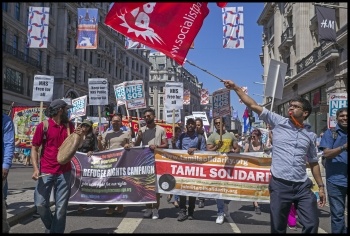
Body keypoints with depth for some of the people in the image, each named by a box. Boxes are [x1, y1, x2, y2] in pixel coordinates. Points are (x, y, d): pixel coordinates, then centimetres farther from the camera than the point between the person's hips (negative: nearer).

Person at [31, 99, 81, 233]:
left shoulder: (69, 126, 10)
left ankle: (57, 230, 19)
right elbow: (34, 148, -3)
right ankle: (50, 226, 22)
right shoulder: (43, 126, -3)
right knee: (40, 204, -5)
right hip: (46, 172, -3)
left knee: (61, 207, 5)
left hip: (65, 172, 3)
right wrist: (36, 169, -15)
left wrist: (79, 136, -4)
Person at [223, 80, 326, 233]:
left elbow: (313, 163, 18)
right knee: (278, 227, 6)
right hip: (280, 185, -2)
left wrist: (321, 186, 14)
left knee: (312, 225, 5)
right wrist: (236, 88, -4)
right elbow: (253, 106, -1)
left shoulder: (308, 137, 11)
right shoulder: (279, 122, 3)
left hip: (303, 186, 2)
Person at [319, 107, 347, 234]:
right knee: (337, 213, 3)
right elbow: (326, 153, -8)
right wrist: (344, 147, -22)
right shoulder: (330, 133, 1)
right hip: (336, 179, -3)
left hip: (345, 179, 3)